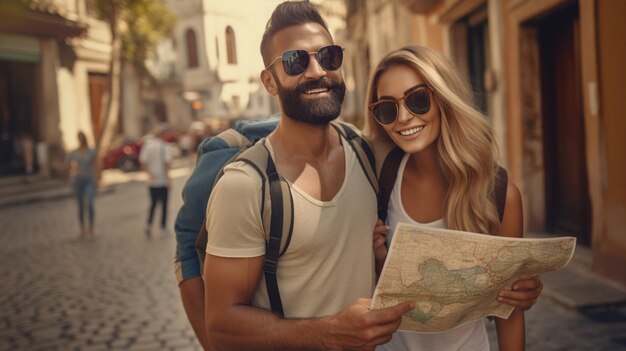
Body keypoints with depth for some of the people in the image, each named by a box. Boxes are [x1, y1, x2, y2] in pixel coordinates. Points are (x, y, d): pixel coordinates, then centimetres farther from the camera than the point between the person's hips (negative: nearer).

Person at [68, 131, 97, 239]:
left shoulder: (91, 152, 1)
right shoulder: (73, 153, 4)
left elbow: (93, 168, 3)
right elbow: (71, 169, 6)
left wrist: (94, 184, -1)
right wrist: (73, 171, -18)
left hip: (89, 181, -2)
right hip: (78, 181, 2)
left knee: (89, 204, -20)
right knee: (80, 207, 6)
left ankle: (91, 227, -7)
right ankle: (83, 229, 16)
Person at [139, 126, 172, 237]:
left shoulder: (147, 145, 3)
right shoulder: (164, 146, -8)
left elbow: (142, 162, -5)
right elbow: (167, 162, -17)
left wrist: (149, 173, -7)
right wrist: (167, 176, -13)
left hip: (152, 181, 4)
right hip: (163, 180, -3)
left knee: (153, 203, 14)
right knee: (164, 204, 7)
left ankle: (149, 224, -5)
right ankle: (163, 228, 10)